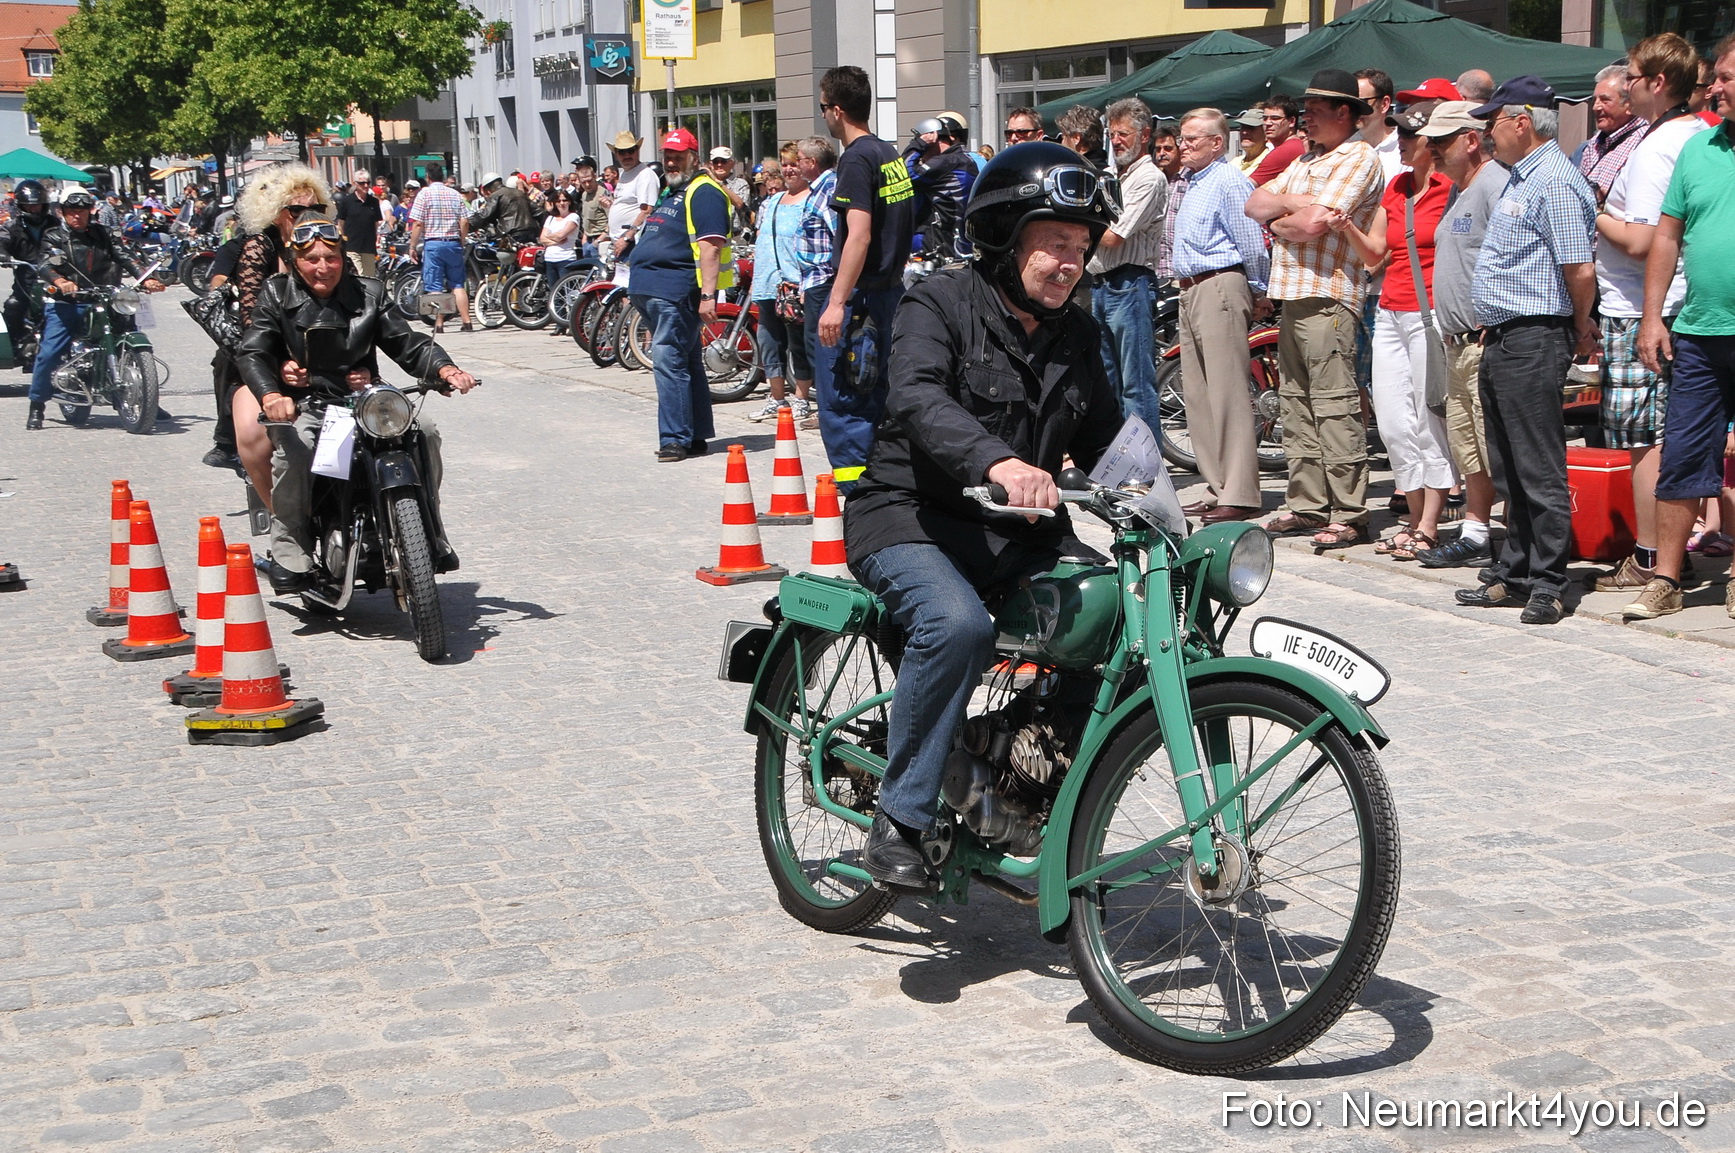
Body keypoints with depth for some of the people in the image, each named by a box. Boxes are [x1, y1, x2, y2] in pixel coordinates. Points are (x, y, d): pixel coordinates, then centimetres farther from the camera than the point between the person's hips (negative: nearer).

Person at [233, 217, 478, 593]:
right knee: (292, 447, -35)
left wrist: (445, 369, -17)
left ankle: (430, 537, -8)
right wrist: (271, 396, -32)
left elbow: (409, 345, 6)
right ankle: (289, 555, -23)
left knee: (423, 428, -21)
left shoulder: (369, 293, 9)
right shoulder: (276, 295, 3)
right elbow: (252, 353, -9)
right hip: (303, 405, -2)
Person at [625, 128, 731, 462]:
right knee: (686, 363, 13)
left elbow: (711, 246, -20)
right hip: (657, 292, 11)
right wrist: (637, 291, 27)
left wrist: (708, 295, -27)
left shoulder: (703, 192, -10)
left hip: (677, 293, -11)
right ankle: (697, 436, 19)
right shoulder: (670, 191, 22)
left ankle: (676, 439, -13)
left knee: (668, 361, -14)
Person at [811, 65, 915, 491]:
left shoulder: (856, 159, -14)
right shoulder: (891, 156, 13)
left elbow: (859, 235, -23)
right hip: (891, 289, 9)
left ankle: (855, 491, -8)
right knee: (875, 397, 15)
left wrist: (837, 302, -24)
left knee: (839, 400, -6)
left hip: (859, 295, -9)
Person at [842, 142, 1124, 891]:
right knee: (957, 624, -35)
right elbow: (917, 399, -27)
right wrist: (996, 462, -46)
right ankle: (898, 823, -22)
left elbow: (1103, 439, 15)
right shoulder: (942, 304, -8)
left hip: (1020, 532, 6)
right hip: (912, 520, -6)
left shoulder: (1074, 333, 13)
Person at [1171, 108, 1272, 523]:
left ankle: (1239, 496, -13)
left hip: (1220, 289, -10)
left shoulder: (1230, 181, -10)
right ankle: (1217, 489, 15)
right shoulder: (1192, 182, 20)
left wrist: (1258, 294, -5)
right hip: (1191, 293, 10)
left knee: (1228, 393, -12)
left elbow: (1253, 243, -12)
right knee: (1197, 396, 10)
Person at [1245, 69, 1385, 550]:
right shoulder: (1307, 161, 22)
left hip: (1328, 299, -10)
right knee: (1296, 406, 11)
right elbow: (1254, 203, 14)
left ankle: (1349, 514, -9)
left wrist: (1277, 223, 0)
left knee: (1334, 409, -10)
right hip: (1292, 296, 10)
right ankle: (1306, 505, 17)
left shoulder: (1358, 159, -7)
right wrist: (1288, 203, -5)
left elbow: (1314, 224, -18)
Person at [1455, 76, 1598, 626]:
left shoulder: (1556, 182, -15)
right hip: (1502, 340, 10)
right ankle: (1514, 573, 22)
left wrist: (1580, 328, -5)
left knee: (1540, 470, -6)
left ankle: (1548, 584, -1)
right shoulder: (1520, 178, 18)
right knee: (1509, 471, 15)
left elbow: (1580, 271, -19)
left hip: (1533, 340, -10)